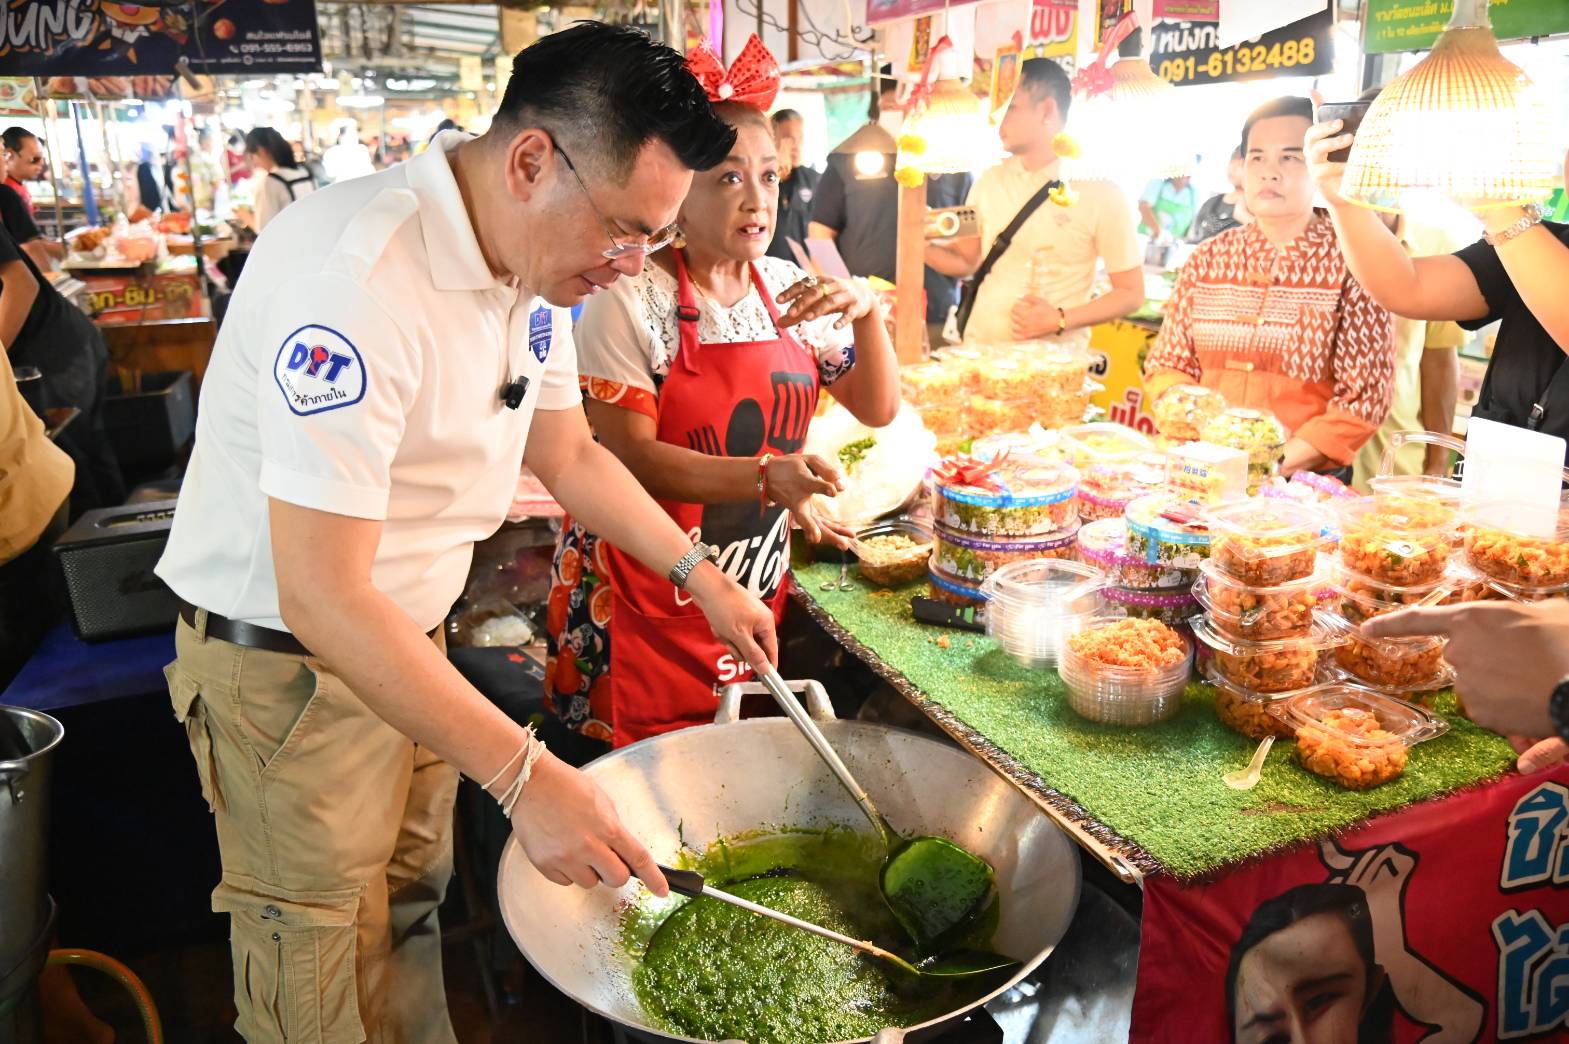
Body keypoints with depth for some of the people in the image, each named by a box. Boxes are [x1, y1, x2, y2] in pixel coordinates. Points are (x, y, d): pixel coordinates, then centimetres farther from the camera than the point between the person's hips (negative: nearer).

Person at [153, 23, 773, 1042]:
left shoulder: (539, 260, -3)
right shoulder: (356, 278, -32)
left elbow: (568, 452, 11)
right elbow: (321, 597, -33)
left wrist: (702, 575, 5)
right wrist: (527, 775, -33)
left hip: (412, 640, 8)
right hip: (286, 658, -7)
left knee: (413, 910, 24)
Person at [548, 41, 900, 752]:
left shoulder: (790, 290, 3)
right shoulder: (631, 301, -14)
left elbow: (877, 408, 5)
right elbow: (633, 457, -18)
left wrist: (867, 312, -12)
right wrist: (767, 477, -31)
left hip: (756, 589, 5)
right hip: (643, 597, -5)